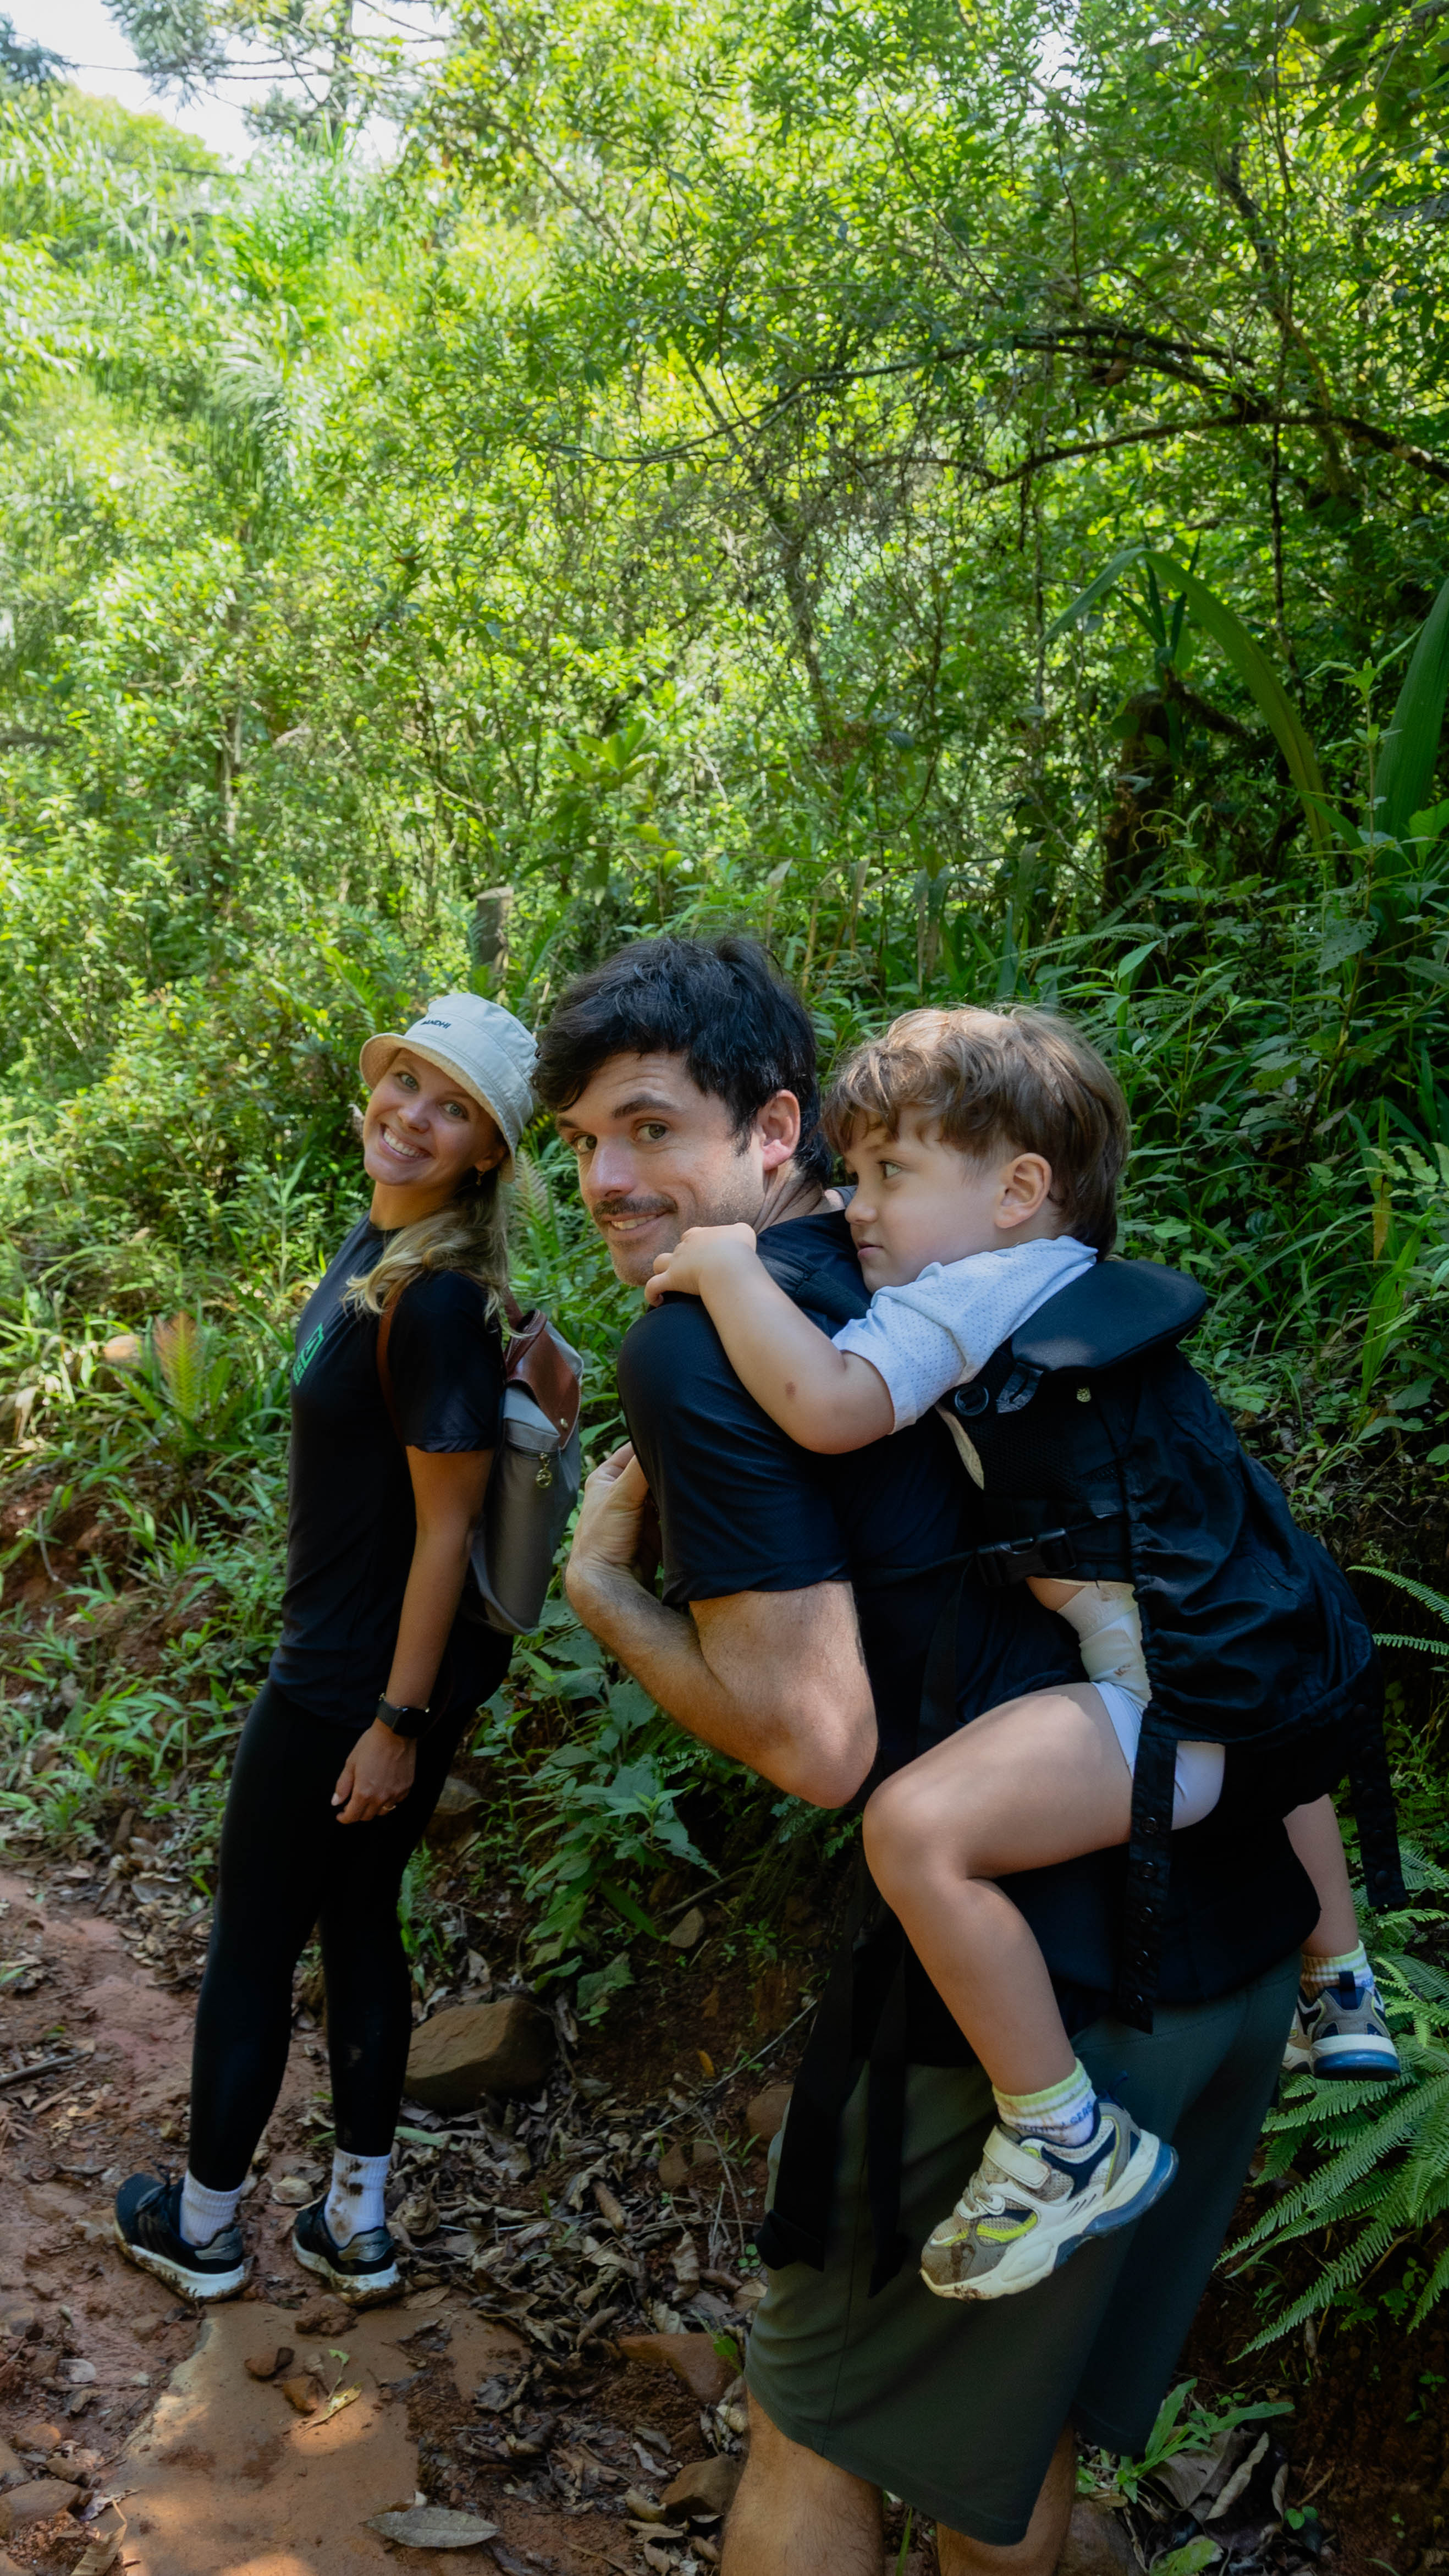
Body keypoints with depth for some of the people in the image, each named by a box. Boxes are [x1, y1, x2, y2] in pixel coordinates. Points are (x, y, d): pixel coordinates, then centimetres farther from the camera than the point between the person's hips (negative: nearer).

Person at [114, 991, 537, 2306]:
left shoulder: (435, 1302, -26)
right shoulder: (374, 1240, 2)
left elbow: (447, 1525, -23)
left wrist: (399, 1721, -18)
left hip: (360, 1679, -9)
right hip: (343, 1653, 9)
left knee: (252, 1946, 10)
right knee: (359, 1918, 19)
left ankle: (201, 2229, 31)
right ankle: (358, 2227, 34)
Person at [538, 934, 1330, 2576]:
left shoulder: (694, 1342, -13)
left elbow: (817, 1744, -17)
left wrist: (597, 1579, -4)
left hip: (1042, 1993, -7)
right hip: (1246, 1934, 8)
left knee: (817, 2426, 16)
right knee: (1022, 2411, 27)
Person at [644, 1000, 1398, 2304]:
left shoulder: (965, 1296, -11)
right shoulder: (1094, 1288, 18)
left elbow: (825, 1404, -25)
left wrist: (727, 1265, -12)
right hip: (1288, 1656, 11)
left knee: (918, 1827, -21)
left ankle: (1068, 2141, -8)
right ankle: (1341, 1995, 54)